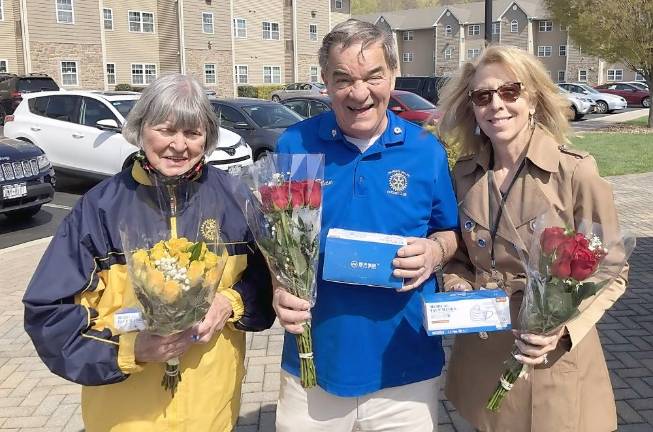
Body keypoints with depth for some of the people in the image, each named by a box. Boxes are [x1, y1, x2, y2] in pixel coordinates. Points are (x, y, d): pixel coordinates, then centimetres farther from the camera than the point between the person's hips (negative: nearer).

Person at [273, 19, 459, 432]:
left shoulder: (427, 150, -2)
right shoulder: (294, 145, -5)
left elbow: (450, 232, 8)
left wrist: (435, 251, -15)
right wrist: (279, 288, -17)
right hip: (313, 361, 0)